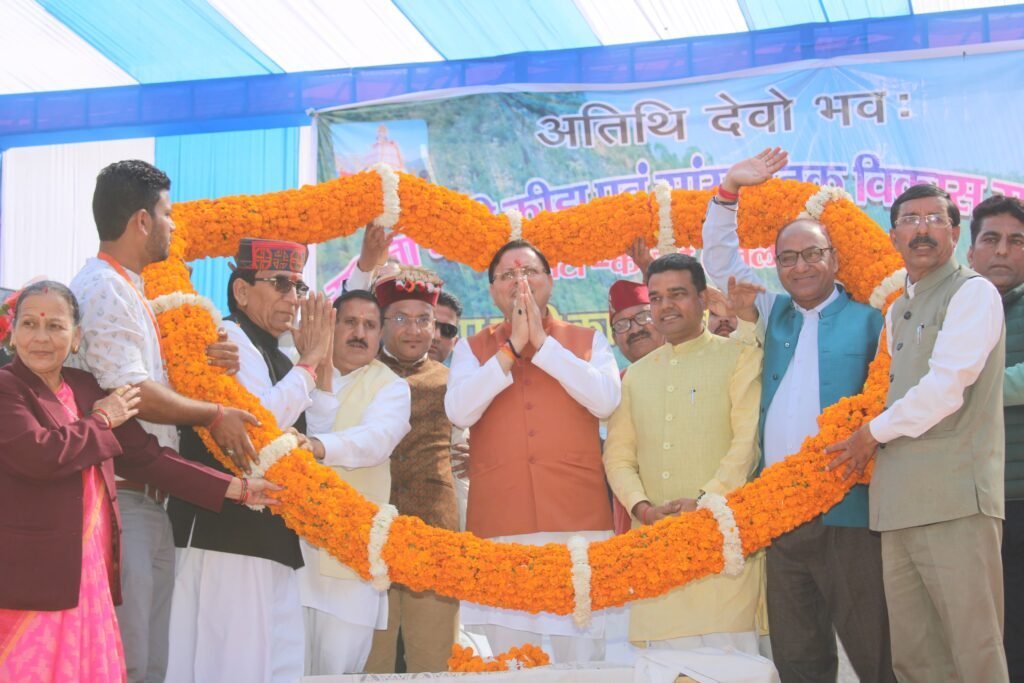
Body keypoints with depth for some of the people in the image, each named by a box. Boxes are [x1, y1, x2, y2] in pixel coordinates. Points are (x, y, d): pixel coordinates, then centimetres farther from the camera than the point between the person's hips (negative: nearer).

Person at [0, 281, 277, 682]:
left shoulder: (85, 389, 15)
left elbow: (147, 457, 17)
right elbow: (38, 453, -23)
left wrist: (237, 489, 15)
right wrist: (101, 421, -5)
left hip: (89, 581, 6)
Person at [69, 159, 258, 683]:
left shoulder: (127, 289, 19)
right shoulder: (105, 289, -12)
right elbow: (132, 394, -19)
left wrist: (204, 366, 5)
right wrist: (215, 416, -8)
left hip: (148, 499, 10)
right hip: (122, 499, -10)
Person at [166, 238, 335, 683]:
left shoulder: (275, 356, 21)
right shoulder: (230, 337, -7)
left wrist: (321, 361, 9)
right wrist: (308, 362, -8)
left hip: (269, 537, 10)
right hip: (229, 533, -10)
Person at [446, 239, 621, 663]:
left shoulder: (588, 342, 10)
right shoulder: (472, 349, 12)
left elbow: (605, 401, -7)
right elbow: (459, 412, -4)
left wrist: (542, 343, -6)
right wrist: (512, 348, -6)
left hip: (578, 520, 0)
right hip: (500, 525, 1)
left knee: (582, 658, 0)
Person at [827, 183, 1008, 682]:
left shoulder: (972, 293, -2)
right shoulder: (897, 311, 22)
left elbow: (945, 388, -11)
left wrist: (875, 433, -1)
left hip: (955, 500, -8)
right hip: (901, 504, 8)